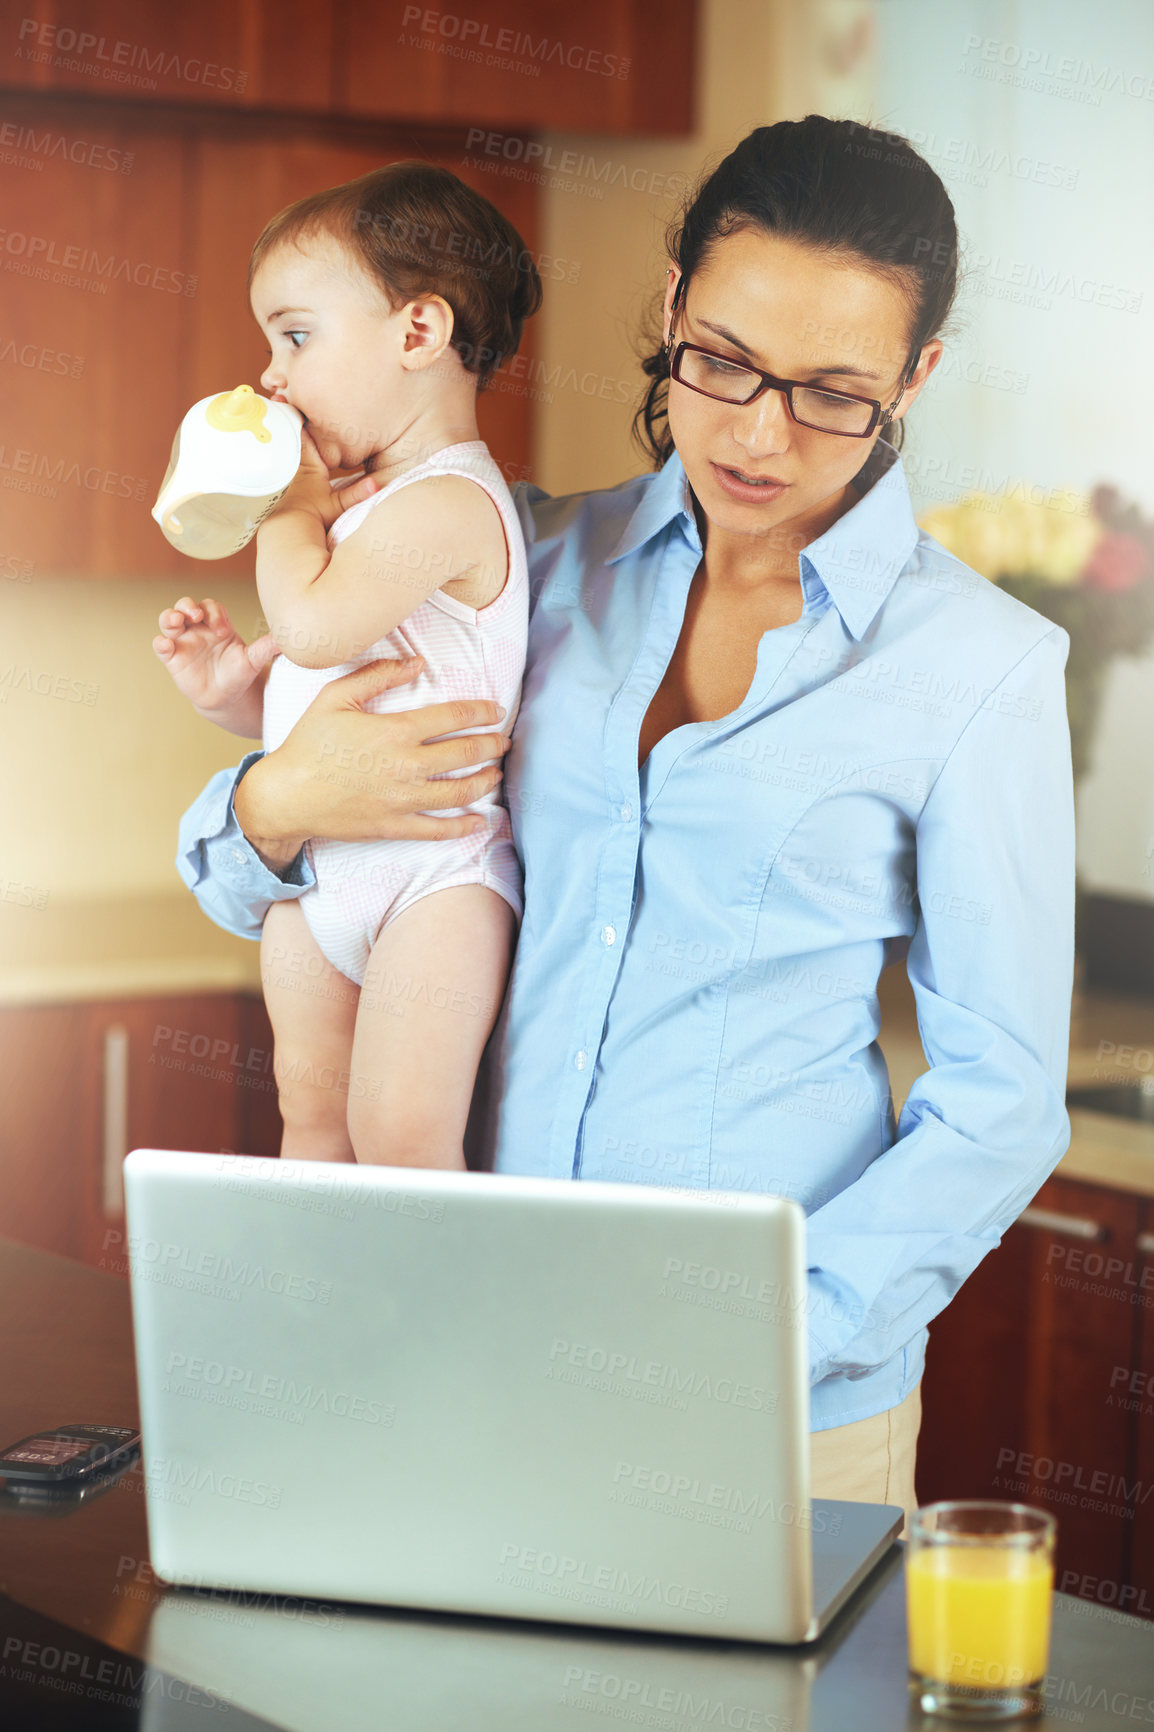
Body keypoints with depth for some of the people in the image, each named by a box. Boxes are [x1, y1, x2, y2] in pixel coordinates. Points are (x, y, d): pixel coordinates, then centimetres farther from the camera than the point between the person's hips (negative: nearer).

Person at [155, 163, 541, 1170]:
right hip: (318, 871, 10)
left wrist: (292, 505, -11)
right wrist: (232, 689, 1)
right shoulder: (361, 508, 15)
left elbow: (313, 624, -29)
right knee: (310, 1113, 13)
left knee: (399, 1136, -13)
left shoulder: (450, 502, -17)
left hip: (435, 869, -9)